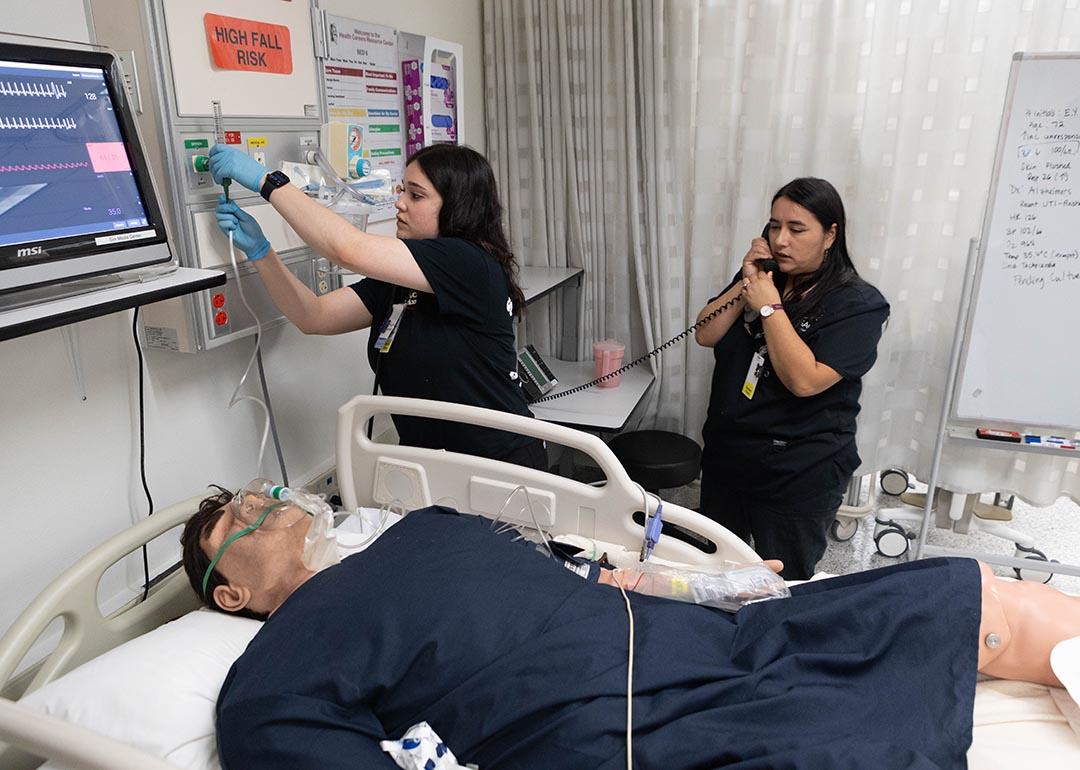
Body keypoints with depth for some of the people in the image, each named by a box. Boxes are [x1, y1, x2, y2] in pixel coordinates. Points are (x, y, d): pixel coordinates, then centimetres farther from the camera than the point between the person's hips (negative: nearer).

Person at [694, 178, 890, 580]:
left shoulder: (858, 304, -15)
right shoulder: (764, 275, 4)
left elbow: (804, 380, -26)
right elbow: (705, 335, -2)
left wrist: (769, 306, -23)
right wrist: (745, 284, -14)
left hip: (799, 475, -5)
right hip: (725, 456, 6)